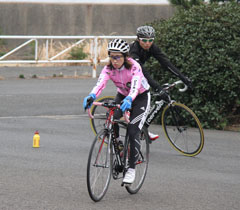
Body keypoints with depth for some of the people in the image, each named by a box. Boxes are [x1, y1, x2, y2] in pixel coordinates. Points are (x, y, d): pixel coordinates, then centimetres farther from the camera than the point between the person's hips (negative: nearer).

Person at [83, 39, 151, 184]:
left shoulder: (134, 67, -30)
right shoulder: (109, 68, -19)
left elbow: (135, 86, -46)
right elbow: (100, 83, -36)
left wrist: (129, 100, -67)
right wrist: (92, 96, -57)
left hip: (141, 97, -4)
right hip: (123, 95, 4)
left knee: (133, 132, -17)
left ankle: (131, 168, -5)